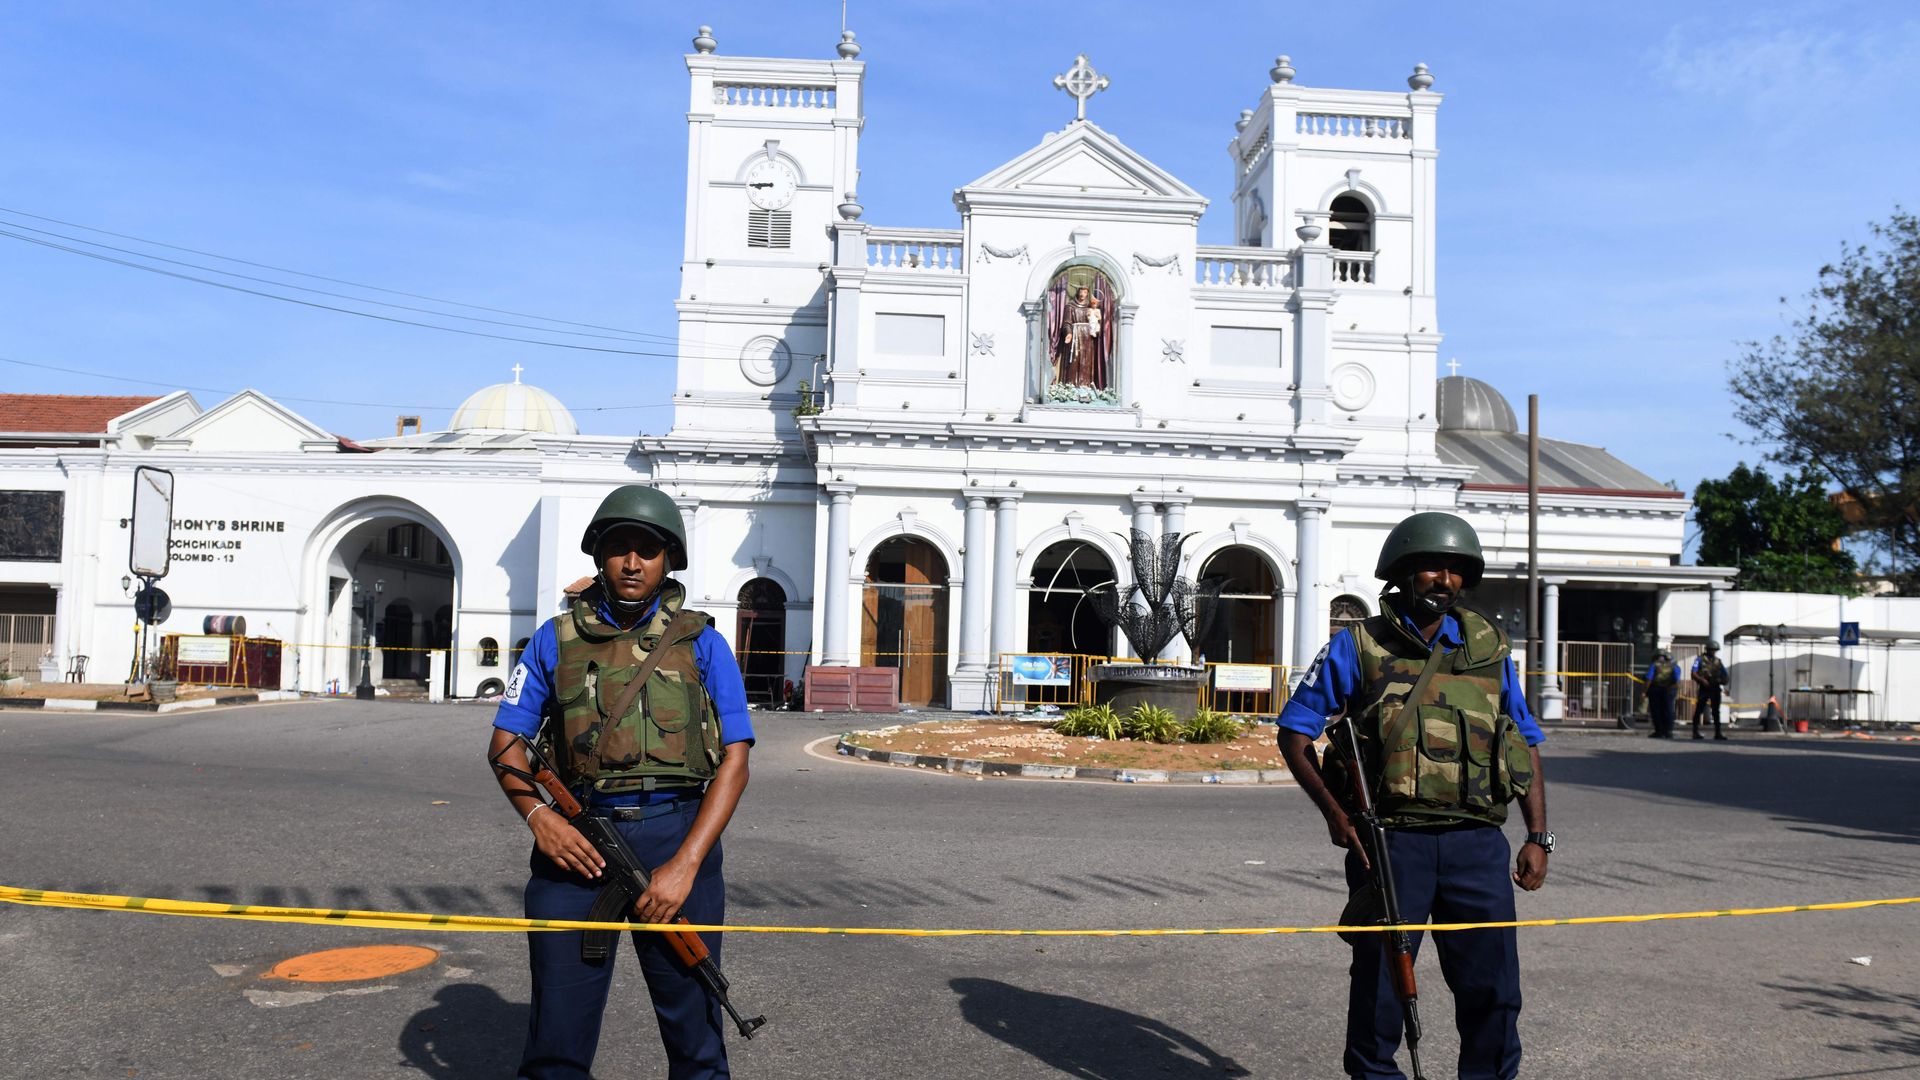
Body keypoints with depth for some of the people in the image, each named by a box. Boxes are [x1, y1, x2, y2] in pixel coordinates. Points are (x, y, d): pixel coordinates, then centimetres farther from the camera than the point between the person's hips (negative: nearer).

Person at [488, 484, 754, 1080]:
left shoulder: (701, 644, 4)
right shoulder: (556, 640, 9)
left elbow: (734, 759, 0)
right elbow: (506, 740, 11)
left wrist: (685, 863, -11)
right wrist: (538, 815, -9)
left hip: (676, 835, -1)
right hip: (575, 837, 1)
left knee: (693, 1028, 7)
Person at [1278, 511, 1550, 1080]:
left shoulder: (1490, 647, 11)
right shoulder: (1358, 647, 2)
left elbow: (1526, 744, 16)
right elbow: (1294, 733, 4)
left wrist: (1538, 837, 8)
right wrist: (1335, 813, -7)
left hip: (1477, 843, 3)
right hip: (1390, 841, -2)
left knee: (1493, 989, 5)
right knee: (1380, 984, 7)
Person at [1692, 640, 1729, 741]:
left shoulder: (1718, 661, 14)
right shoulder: (1700, 660, 1)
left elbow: (1725, 674, 16)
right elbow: (1694, 674, -6)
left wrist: (1723, 681, -6)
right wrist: (1702, 680, -22)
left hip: (1715, 688, 4)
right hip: (1704, 688, -4)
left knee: (1716, 711, 2)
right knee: (1699, 710, 0)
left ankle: (1717, 733, 2)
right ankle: (1695, 732, 5)